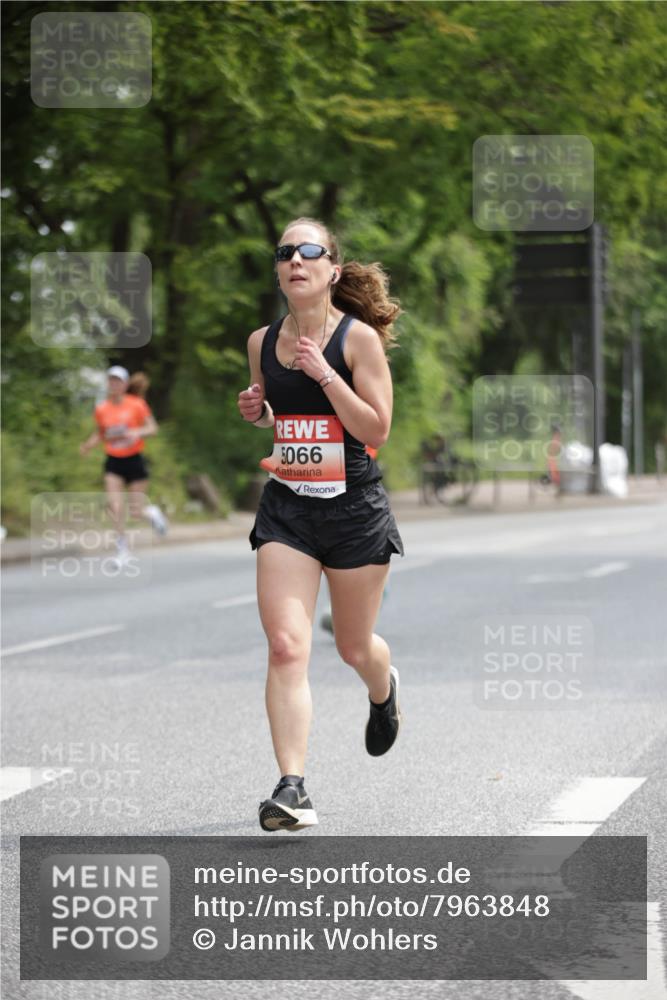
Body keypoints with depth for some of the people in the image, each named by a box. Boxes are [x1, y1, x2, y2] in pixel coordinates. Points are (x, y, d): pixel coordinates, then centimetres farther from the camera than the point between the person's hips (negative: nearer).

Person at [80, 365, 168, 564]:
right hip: (113, 462, 2)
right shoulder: (101, 409, 1)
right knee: (114, 503, -18)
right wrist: (88, 445, -3)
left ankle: (152, 512, 35)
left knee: (136, 511, -2)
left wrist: (138, 433, -24)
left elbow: (152, 428, -4)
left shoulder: (137, 404, -6)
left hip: (134, 460, -2)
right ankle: (122, 549, -8)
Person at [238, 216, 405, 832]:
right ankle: (292, 788, -16)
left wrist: (324, 371, -22)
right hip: (286, 508, 2)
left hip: (354, 506, -2)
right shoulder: (262, 341, 4)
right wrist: (255, 411, -2)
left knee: (354, 647, 14)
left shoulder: (359, 338, -10)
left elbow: (377, 430, -14)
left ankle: (383, 691, 52)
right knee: (286, 646, -14)